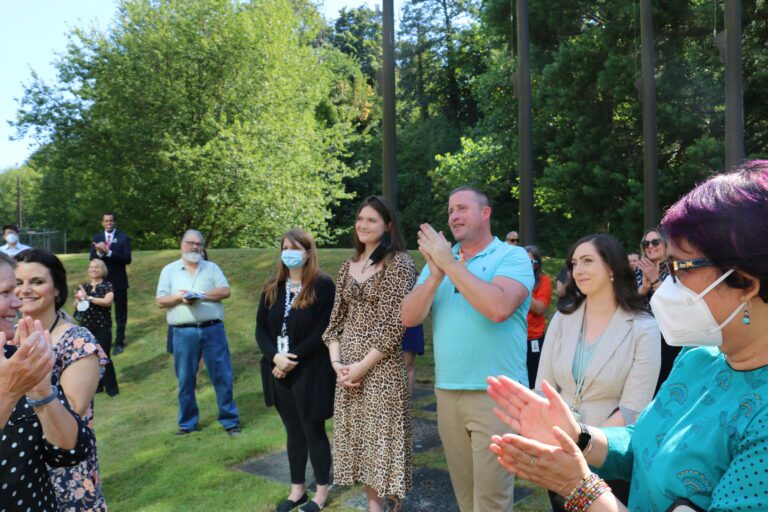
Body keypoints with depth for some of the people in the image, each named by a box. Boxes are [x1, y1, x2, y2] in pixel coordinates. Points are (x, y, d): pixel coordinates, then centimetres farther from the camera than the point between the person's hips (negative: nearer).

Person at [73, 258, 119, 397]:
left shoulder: (107, 286, -3)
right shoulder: (83, 287, 10)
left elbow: (107, 301, -20)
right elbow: (76, 306, 10)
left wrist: (88, 298, -20)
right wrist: (78, 300, -12)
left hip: (103, 327, -4)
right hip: (86, 327, 4)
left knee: (104, 357, -5)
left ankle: (111, 387, 6)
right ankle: (96, 385, 20)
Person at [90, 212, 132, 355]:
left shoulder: (123, 238, -3)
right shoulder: (96, 238, 6)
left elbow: (127, 259, -14)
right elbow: (92, 259, -1)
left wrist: (108, 252, -25)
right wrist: (99, 252, -22)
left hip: (119, 282, -2)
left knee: (120, 314, 6)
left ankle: (119, 342, 17)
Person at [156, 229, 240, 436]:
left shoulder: (212, 268, 10)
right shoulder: (169, 270, 11)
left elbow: (225, 291, -3)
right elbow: (160, 301, 4)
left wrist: (199, 295, -12)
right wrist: (179, 297, -13)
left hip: (213, 329, 0)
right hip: (183, 332, 1)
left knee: (222, 377, 2)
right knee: (185, 380, 8)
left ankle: (230, 420, 14)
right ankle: (187, 423, 24)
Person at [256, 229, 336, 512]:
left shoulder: (323, 286, -10)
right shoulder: (272, 287, 8)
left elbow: (322, 331, -15)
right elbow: (261, 328, 5)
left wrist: (293, 358, -17)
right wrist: (275, 356, -13)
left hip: (311, 372, -5)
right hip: (280, 371, 5)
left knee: (313, 432, 6)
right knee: (293, 432, 16)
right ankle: (297, 489, 30)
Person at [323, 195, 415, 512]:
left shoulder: (399, 262, -7)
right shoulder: (348, 266, 11)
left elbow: (396, 322, -14)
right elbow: (336, 319, 11)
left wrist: (363, 365, -14)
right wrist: (336, 361, -4)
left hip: (382, 366, -6)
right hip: (347, 368, 6)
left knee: (384, 435, 0)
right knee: (358, 435, 12)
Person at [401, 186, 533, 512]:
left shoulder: (512, 257, -5)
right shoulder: (439, 258, 10)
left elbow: (498, 308, -24)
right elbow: (409, 317, 2)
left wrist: (450, 264, -17)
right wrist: (436, 274, -14)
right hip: (446, 392, 5)